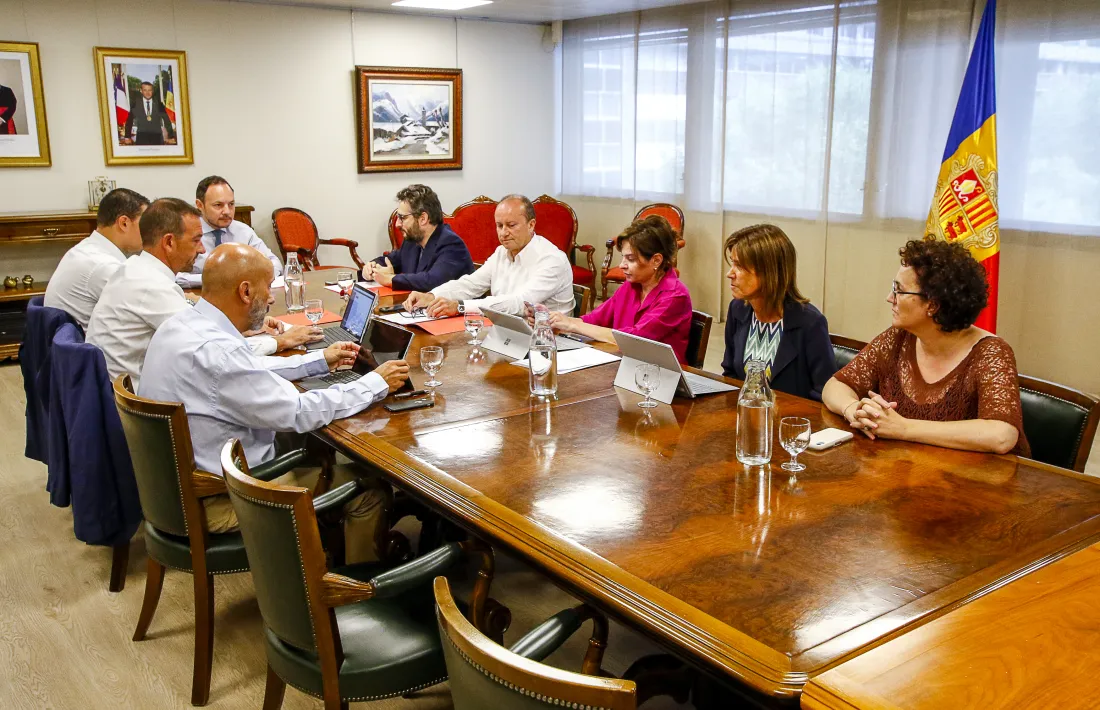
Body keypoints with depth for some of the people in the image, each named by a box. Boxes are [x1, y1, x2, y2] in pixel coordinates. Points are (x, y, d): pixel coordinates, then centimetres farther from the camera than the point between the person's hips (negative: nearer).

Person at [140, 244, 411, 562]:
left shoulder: (183, 323, -1)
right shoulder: (214, 350, -30)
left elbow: (249, 371, 16)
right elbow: (298, 413, -25)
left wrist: (320, 359, 19)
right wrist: (376, 384, -13)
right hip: (220, 501, -10)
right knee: (370, 488, 0)